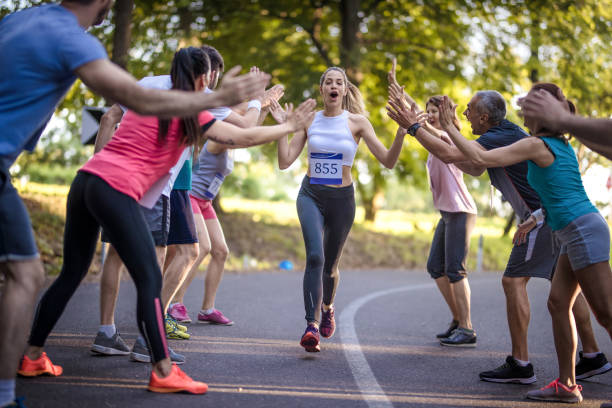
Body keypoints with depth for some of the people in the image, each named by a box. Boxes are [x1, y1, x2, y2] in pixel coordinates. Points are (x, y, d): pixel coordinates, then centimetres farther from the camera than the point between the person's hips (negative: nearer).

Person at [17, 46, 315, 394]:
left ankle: (32, 356, 20)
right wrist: (291, 126, 18)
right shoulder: (191, 114, 1)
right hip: (117, 191, -8)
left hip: (86, 179, 8)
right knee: (150, 279, -2)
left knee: (72, 272, 15)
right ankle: (164, 372, -2)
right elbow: (245, 137, 4)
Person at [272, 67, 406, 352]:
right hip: (310, 196, 0)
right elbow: (285, 162, -4)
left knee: (330, 265, 12)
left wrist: (402, 131, -22)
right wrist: (282, 124, -11)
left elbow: (388, 161, -8)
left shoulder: (357, 122, -4)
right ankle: (312, 325, -26)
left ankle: (327, 308, 44)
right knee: (315, 256, -23)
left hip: (341, 199, 0)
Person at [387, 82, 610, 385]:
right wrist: (443, 134, 18)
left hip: (543, 216, -10)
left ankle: (520, 364, -10)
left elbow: (449, 156, -26)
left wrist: (414, 127, -18)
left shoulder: (498, 138, -16)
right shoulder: (507, 133, 14)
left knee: (514, 280, -10)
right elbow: (474, 169, 24)